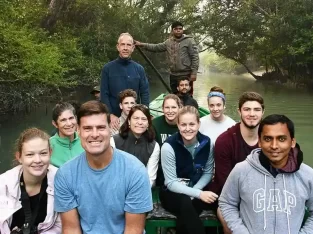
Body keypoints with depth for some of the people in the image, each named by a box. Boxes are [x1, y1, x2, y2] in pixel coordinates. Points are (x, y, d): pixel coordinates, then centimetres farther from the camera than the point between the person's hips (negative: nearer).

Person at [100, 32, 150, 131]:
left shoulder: (139, 69, 3)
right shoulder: (107, 68, -2)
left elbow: (145, 93, 3)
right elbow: (104, 94, -3)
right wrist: (110, 115, -13)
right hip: (114, 117, -2)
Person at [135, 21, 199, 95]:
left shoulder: (189, 40, -5)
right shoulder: (168, 42, 11)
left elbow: (195, 57, -9)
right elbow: (156, 47, 15)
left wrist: (194, 73, -15)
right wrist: (141, 44, 6)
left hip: (186, 75, -5)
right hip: (173, 75, 6)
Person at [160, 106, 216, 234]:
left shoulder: (207, 143, -8)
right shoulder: (169, 146, -20)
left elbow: (208, 173, 2)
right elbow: (171, 183, -18)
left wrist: (195, 190, -16)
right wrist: (198, 194, -29)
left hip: (197, 188, 4)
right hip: (172, 192, -3)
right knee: (185, 203, -36)